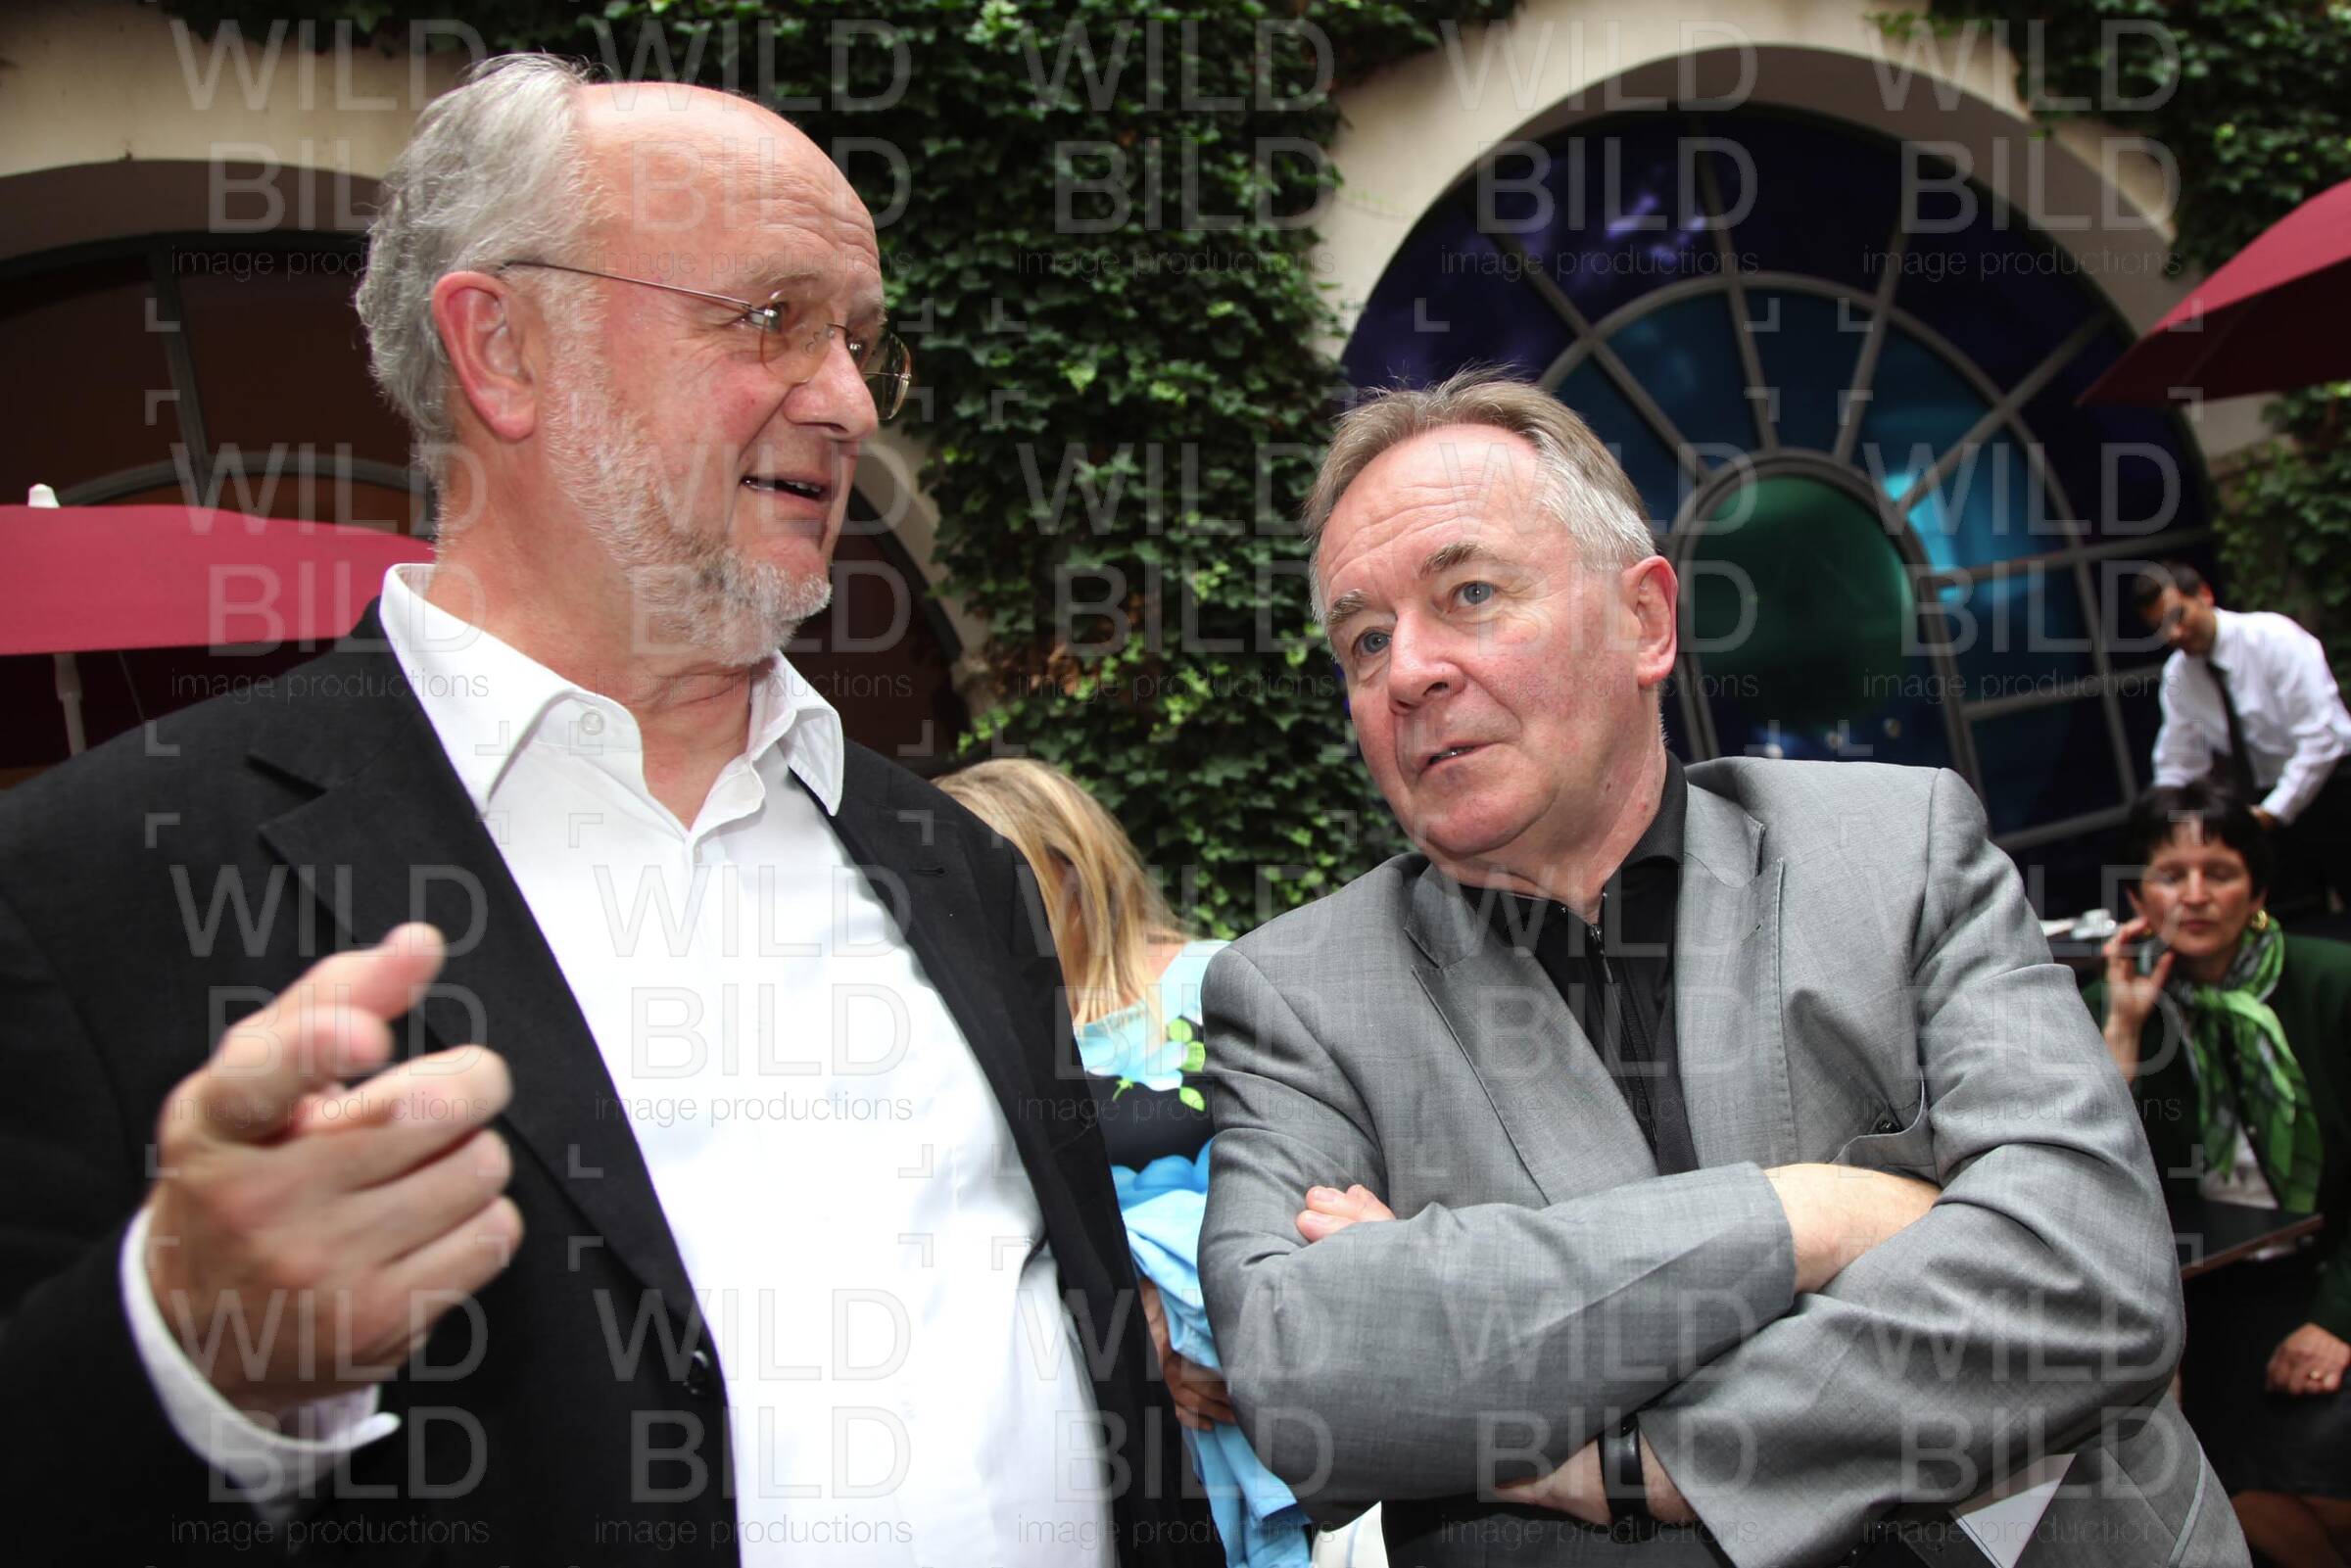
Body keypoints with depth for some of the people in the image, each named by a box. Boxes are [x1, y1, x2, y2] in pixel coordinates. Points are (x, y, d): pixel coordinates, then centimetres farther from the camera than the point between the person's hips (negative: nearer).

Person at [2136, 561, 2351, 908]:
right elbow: (2179, 767, 8)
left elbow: (2320, 738, -20)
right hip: (2266, 804, 5)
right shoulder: (2177, 675, 1)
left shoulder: (2272, 637, -16)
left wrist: (2271, 813, -23)